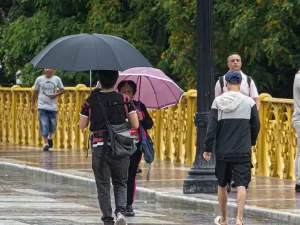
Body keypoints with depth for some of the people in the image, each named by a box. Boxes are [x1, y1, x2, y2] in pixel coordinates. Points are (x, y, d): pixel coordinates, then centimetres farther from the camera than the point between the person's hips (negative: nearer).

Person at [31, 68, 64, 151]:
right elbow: (35, 93, 8)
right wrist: (32, 105, 7)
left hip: (53, 107, 1)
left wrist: (56, 94, -10)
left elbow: (62, 90, 11)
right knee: (44, 125, -10)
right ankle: (46, 143, -7)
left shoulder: (57, 79, 2)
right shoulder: (39, 79, 1)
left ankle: (50, 137, 37)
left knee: (52, 126, 6)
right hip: (42, 106, -1)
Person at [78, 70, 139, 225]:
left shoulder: (91, 101, -3)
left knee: (103, 186, 9)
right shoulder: (124, 100, -3)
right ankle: (121, 211, -9)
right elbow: (135, 125, -1)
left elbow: (82, 125, 5)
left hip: (99, 147, 0)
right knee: (120, 183, 14)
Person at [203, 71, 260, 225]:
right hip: (243, 151, -1)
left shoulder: (218, 102, -3)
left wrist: (208, 148, 1)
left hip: (223, 151, 1)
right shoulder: (248, 102, -3)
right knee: (241, 185, -5)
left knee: (222, 185, 16)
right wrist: (251, 142, 22)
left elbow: (212, 127, -5)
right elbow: (256, 126, 4)